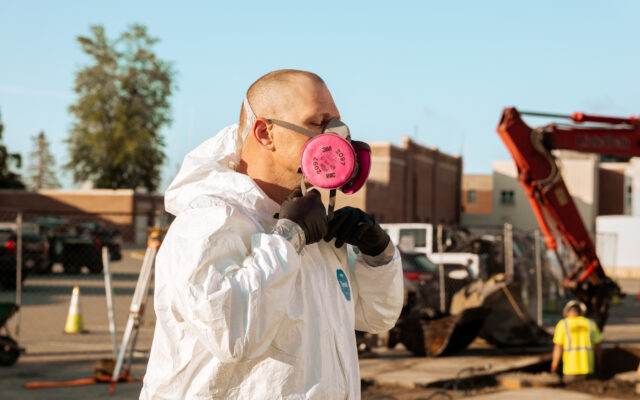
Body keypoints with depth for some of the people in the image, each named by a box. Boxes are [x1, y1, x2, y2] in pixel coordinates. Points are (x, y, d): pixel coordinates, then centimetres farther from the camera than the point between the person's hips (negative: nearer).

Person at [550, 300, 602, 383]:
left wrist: (554, 366, 1)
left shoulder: (563, 324, 0)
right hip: (587, 369, 3)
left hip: (571, 369, -3)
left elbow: (558, 347, -6)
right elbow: (597, 347, 9)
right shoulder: (591, 324, 8)